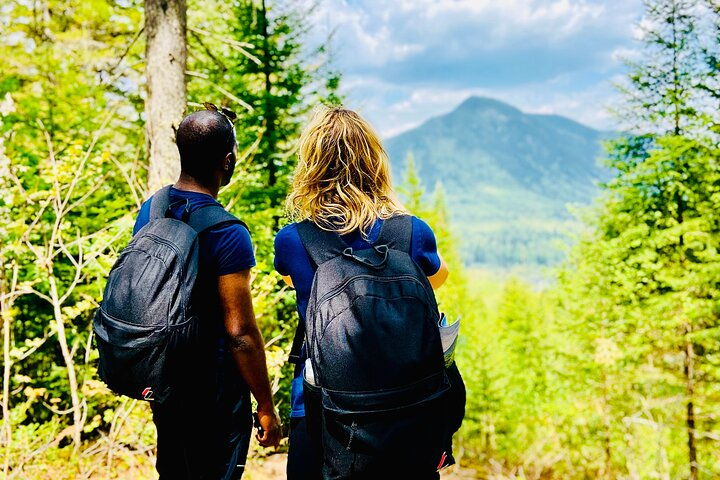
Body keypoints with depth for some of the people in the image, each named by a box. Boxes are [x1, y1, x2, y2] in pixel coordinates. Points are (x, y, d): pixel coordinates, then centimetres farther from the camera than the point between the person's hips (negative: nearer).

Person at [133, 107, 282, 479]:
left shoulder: (148, 211, -1)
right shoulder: (228, 234, -24)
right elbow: (240, 333, -22)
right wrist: (266, 408, -11)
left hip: (162, 376, 7)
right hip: (213, 388, -7)